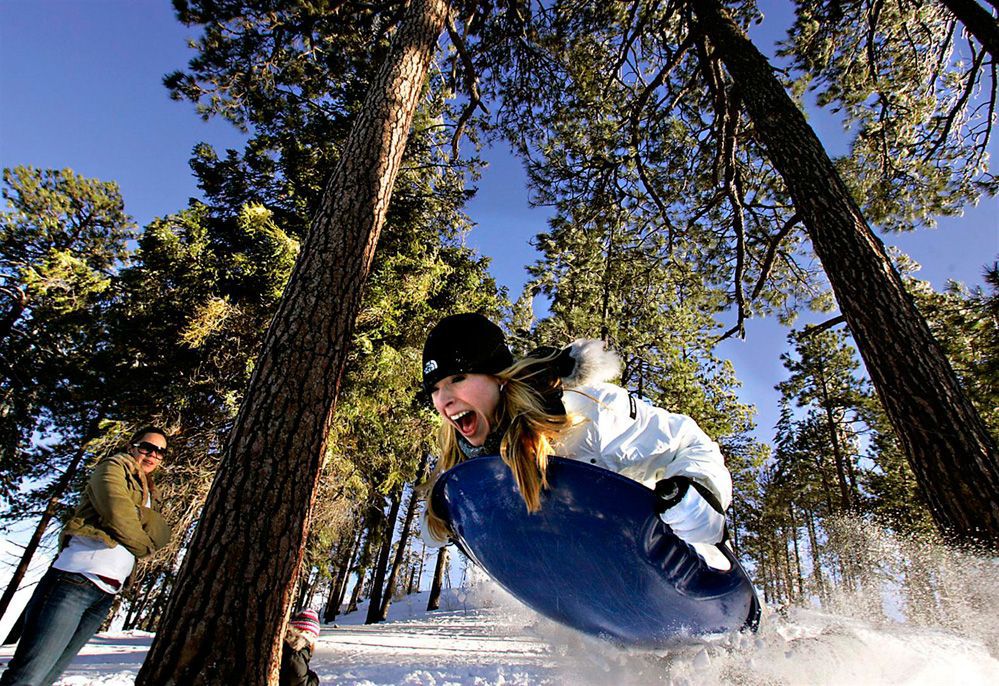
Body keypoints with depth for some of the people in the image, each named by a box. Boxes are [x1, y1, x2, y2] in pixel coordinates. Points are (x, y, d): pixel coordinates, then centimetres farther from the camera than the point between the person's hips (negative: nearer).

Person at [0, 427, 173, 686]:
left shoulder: (149, 494, 23)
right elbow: (118, 512, -12)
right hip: (76, 579, -6)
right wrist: (144, 544, 1)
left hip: (106, 595, 6)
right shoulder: (114, 466, 4)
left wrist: (138, 513, -9)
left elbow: (161, 535, 8)